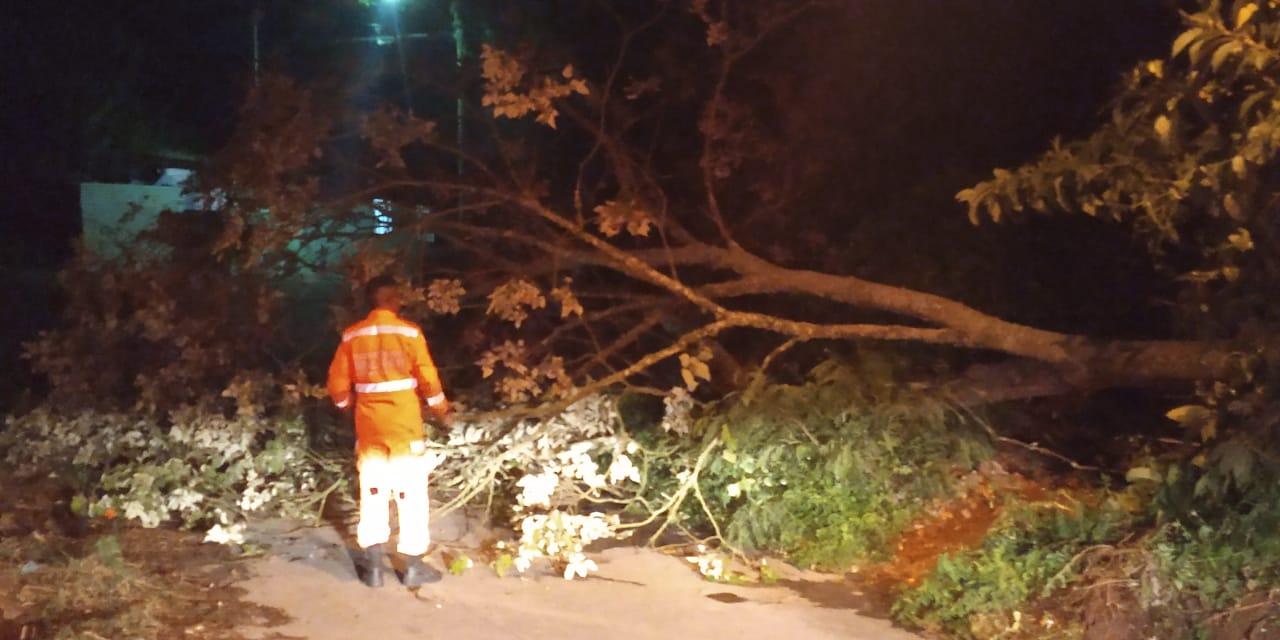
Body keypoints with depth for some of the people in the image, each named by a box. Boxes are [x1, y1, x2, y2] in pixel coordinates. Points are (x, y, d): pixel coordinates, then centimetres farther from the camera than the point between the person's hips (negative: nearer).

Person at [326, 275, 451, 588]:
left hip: (369, 429, 3)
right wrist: (442, 411, 8)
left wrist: (350, 405, 25)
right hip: (405, 428, -3)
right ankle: (413, 567, 9)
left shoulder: (352, 335, 0)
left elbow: (338, 385, 4)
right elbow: (428, 380, -8)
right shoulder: (409, 332, -9)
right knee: (411, 495, 5)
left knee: (372, 494, 11)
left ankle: (373, 567, 12)